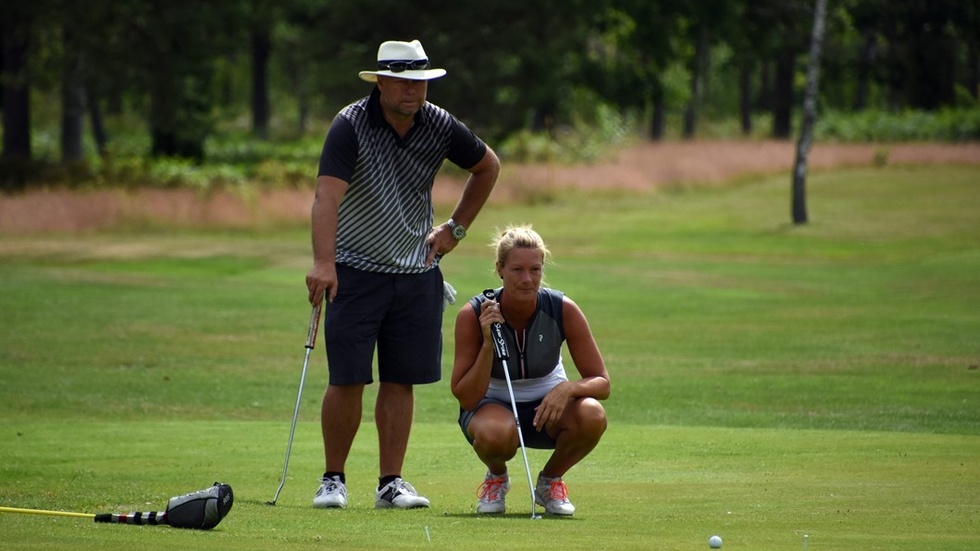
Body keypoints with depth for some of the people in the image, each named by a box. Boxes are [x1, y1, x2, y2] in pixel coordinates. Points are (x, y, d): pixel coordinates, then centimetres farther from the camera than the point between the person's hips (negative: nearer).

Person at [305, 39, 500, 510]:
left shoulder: (440, 127, -3)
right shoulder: (351, 125, -16)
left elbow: (487, 167, 17)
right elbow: (328, 194, -29)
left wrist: (456, 228, 11)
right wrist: (323, 262, -42)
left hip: (417, 272, 3)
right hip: (356, 270, -3)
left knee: (401, 381, 3)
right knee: (347, 380, -5)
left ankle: (391, 483, 9)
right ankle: (333, 479, 8)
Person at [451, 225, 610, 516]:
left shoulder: (562, 309, -17)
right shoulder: (473, 315, -20)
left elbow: (601, 383, -13)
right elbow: (466, 399, -21)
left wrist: (569, 388, -35)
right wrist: (488, 343, -33)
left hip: (547, 406, 2)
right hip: (492, 405, -2)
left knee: (592, 416, -33)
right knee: (496, 432, -40)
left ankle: (550, 479, -1)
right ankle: (496, 478, -1)